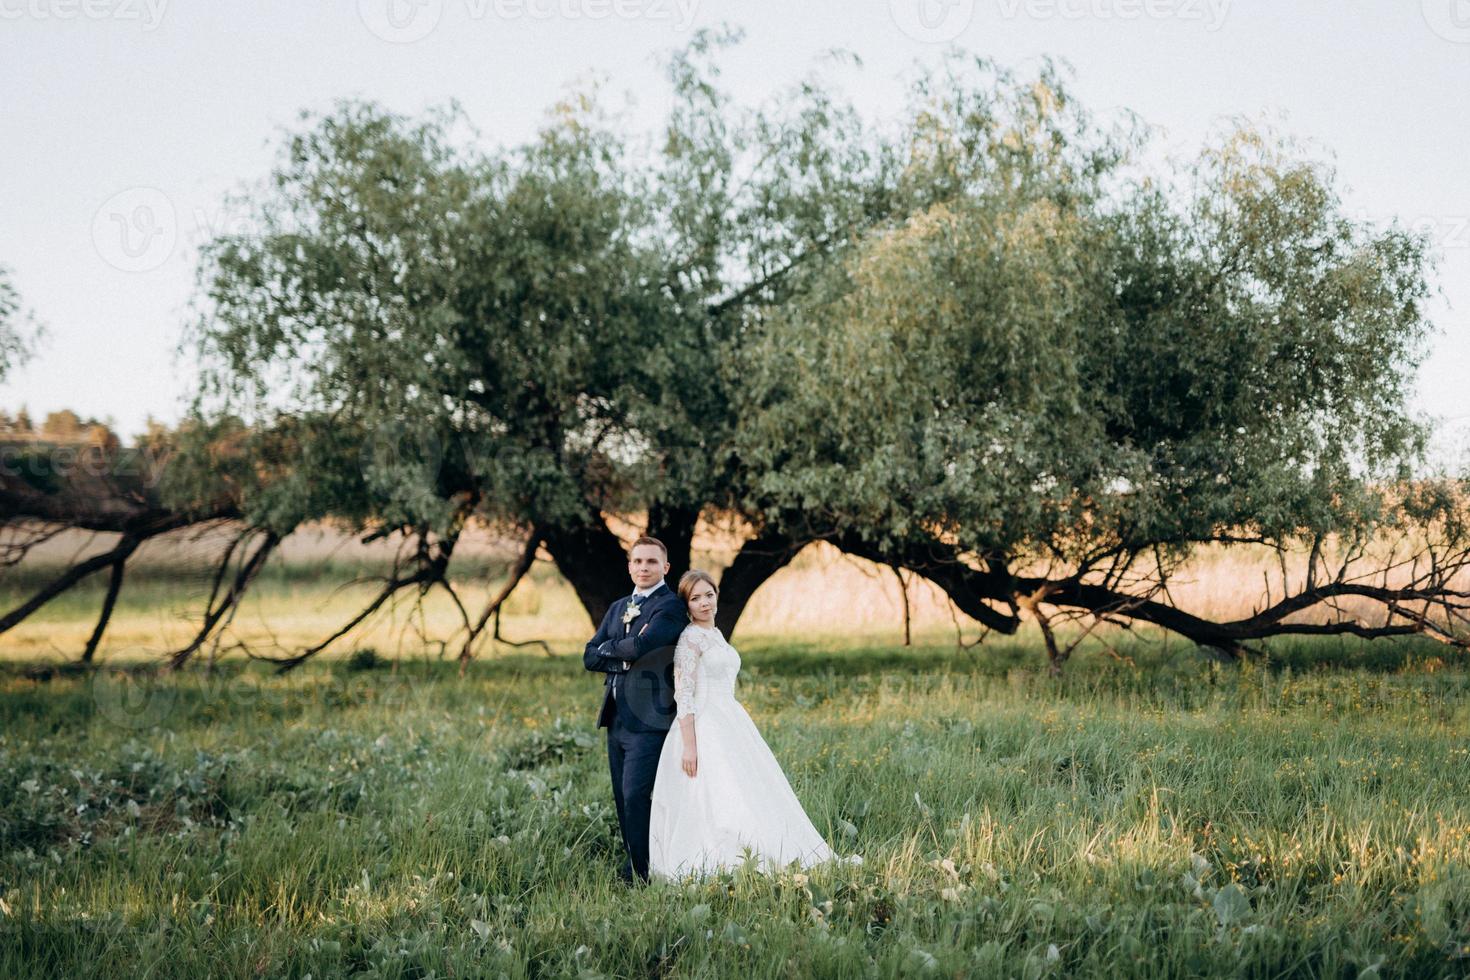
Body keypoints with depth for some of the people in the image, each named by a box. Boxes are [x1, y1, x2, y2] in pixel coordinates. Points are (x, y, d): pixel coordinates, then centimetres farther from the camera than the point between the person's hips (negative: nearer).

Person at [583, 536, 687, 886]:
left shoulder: (670, 606, -6)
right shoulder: (618, 607, 18)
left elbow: (640, 646, -22)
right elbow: (590, 657, 10)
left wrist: (608, 647, -3)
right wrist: (625, 659, -7)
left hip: (649, 718, -8)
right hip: (617, 718, 8)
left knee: (636, 795, -12)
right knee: (623, 798, 10)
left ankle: (642, 872, -3)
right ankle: (632, 864, 19)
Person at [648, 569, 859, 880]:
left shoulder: (715, 634, 17)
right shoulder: (690, 638, -11)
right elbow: (683, 695, -17)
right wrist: (689, 746, -23)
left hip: (729, 725, 9)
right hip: (703, 731, -9)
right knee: (713, 805, -11)